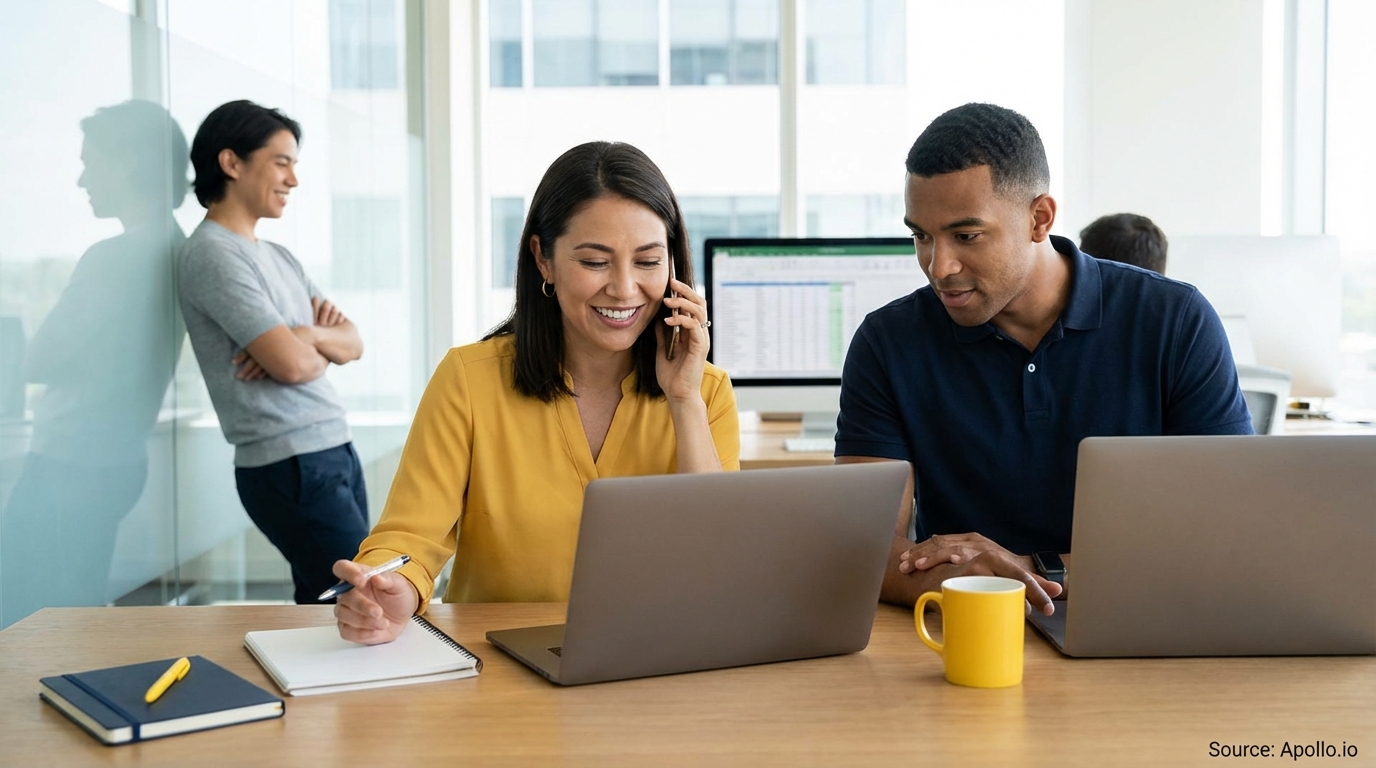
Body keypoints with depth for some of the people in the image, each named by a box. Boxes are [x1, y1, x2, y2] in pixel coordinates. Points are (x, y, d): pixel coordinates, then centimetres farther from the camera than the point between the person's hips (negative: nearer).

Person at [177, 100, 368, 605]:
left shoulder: (278, 257, 17)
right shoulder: (212, 254, -11)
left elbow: (353, 344, 13)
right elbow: (293, 364, -19)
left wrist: (307, 335, -8)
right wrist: (324, 349, 3)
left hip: (335, 451, 8)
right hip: (291, 466, -8)